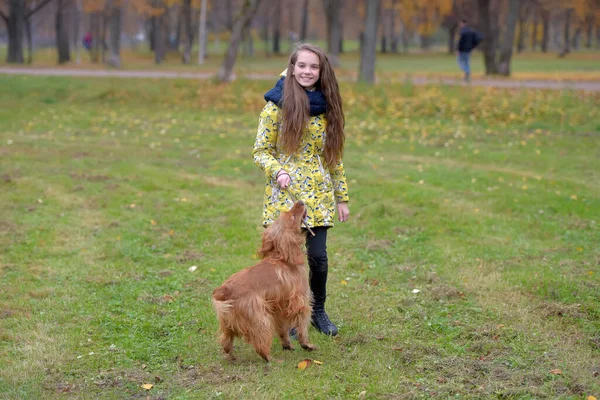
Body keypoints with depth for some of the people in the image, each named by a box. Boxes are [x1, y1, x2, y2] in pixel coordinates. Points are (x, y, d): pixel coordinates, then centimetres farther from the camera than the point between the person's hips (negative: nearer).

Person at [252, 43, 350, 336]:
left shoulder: (328, 107, 8)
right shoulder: (277, 105, -4)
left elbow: (335, 156, 13)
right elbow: (260, 151, 0)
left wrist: (342, 198, 13)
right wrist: (278, 171, -19)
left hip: (319, 195, 3)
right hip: (284, 195, -3)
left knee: (318, 256, -1)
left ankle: (318, 311, 22)